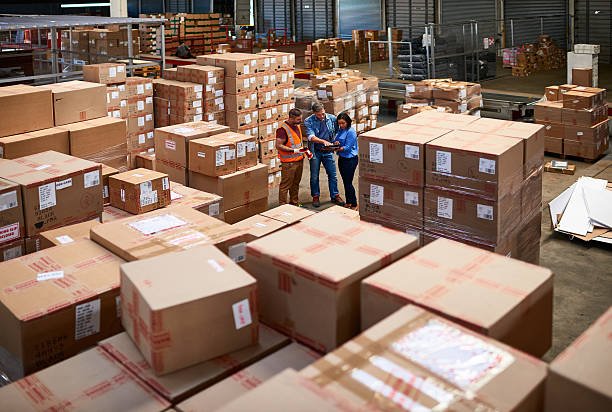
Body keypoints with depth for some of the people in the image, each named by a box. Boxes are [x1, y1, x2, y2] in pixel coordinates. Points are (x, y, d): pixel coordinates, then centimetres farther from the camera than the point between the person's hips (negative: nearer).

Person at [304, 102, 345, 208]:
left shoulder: (332, 119, -3)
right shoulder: (309, 121, -11)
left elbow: (337, 132, 11)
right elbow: (311, 137, -23)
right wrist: (323, 141, -36)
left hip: (328, 151, 2)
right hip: (315, 151, -2)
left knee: (332, 174, 6)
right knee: (314, 176, 7)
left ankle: (335, 196, 19)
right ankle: (315, 196, 22)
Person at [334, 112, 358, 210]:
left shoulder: (351, 131, -16)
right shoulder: (340, 130, 8)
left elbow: (347, 147, -19)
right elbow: (337, 141, 11)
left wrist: (337, 149, -27)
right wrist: (335, 143, -11)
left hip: (350, 159, -8)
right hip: (342, 158, 8)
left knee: (348, 182, -5)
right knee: (345, 182, 14)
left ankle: (354, 204, 6)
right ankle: (348, 202, 26)